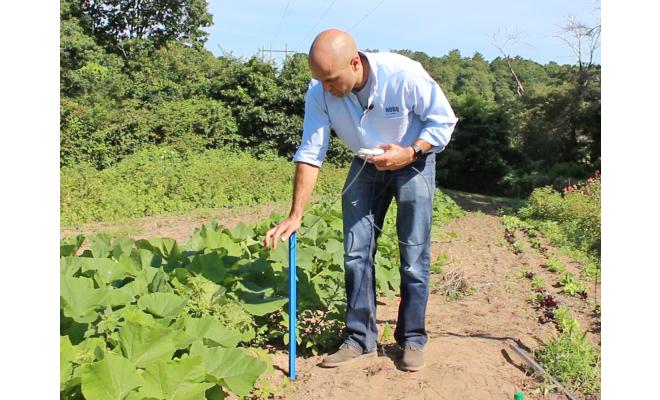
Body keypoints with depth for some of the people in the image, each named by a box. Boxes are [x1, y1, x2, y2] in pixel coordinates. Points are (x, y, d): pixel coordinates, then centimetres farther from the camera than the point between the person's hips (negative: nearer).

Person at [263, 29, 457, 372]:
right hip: (367, 165, 3)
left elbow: (443, 120, -15)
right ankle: (360, 339, 13)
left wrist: (410, 153, -31)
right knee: (356, 251, 1)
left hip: (413, 161, -3)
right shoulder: (319, 93, -21)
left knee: (414, 256, -2)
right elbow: (310, 153, -17)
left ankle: (412, 338, 14)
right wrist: (295, 216, -20)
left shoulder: (405, 75, -30)